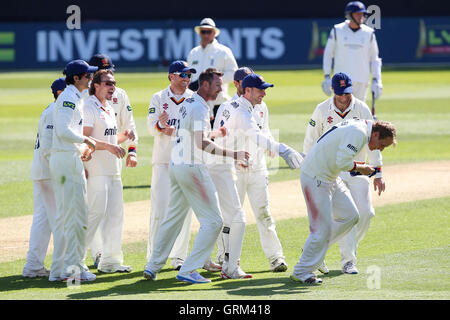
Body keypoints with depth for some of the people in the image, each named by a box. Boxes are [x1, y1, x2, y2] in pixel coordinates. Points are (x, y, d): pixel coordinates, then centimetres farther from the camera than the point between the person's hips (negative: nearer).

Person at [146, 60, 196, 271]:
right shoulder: (159, 98, 5)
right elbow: (152, 127, -5)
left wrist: (174, 130, -17)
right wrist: (160, 124, -28)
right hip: (163, 160, -2)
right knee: (160, 207, -7)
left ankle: (179, 256, 9)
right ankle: (154, 257, -3)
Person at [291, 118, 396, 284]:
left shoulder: (359, 127, 10)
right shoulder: (358, 133, -21)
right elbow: (343, 163, -27)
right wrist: (361, 168, -11)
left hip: (330, 176, 10)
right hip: (315, 177, -10)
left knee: (350, 216, 10)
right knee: (323, 226, -9)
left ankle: (315, 247, 19)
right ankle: (301, 272, 0)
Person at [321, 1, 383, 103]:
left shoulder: (369, 33, 3)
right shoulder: (337, 30, 0)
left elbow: (374, 59, 8)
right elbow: (328, 54, 5)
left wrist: (376, 80, -1)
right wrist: (327, 77, -2)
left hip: (361, 80, 2)